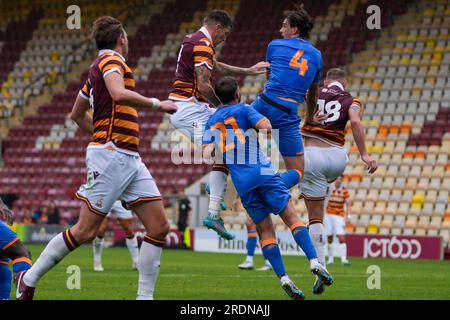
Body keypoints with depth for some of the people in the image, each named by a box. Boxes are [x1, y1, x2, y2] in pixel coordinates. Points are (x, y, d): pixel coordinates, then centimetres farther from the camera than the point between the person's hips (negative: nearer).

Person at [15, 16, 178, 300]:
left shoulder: (98, 67, 21)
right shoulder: (112, 61, -6)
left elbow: (77, 114, 31)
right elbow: (118, 94, -28)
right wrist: (156, 104, -17)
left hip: (131, 159, 10)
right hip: (110, 156, -10)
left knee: (160, 227, 0)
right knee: (85, 231, -7)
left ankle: (145, 297, 1)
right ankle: (29, 279, 6)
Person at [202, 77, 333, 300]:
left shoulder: (211, 121, 17)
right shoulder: (243, 110, 5)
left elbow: (207, 154, 6)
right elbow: (266, 127, -12)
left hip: (241, 182, 4)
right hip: (262, 172, -4)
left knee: (265, 231, 7)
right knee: (291, 217, -2)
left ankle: (283, 278, -6)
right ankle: (314, 262, -18)